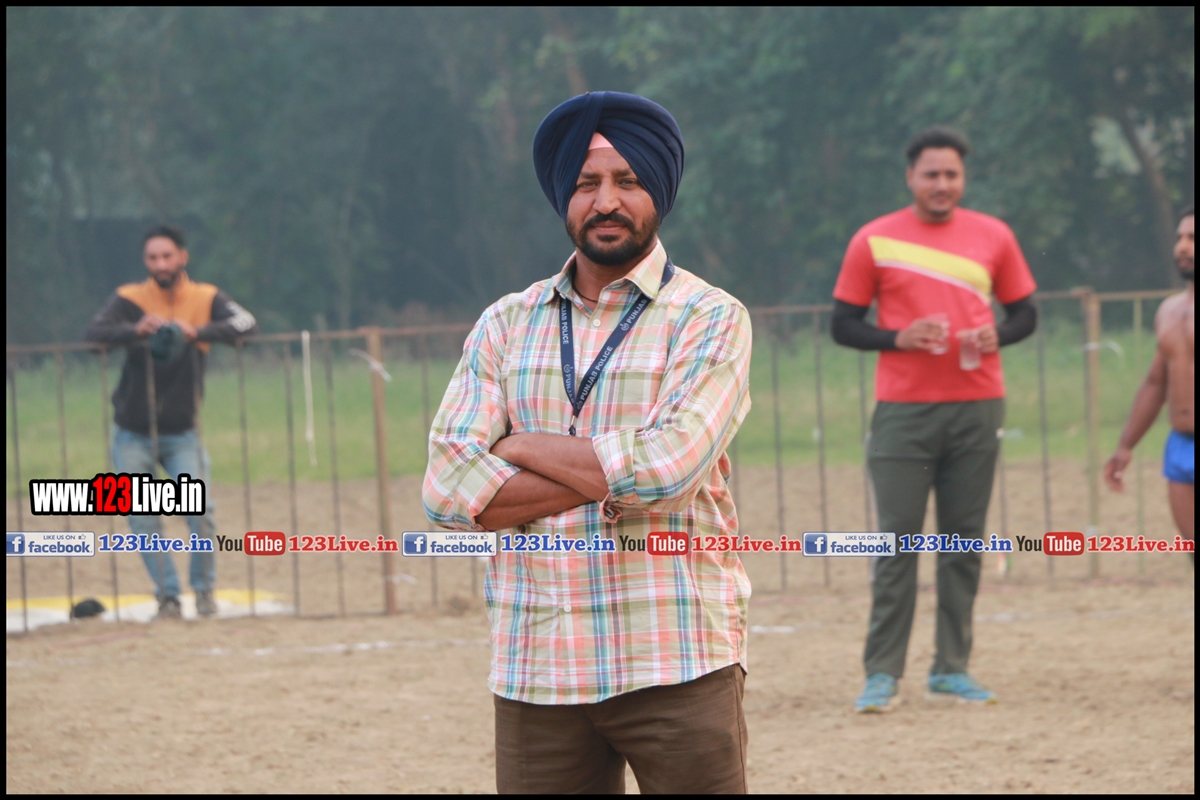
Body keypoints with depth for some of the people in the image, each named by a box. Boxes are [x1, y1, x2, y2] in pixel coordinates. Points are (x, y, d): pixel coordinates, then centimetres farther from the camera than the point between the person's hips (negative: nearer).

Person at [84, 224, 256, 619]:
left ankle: (204, 590, 8)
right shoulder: (130, 299, -7)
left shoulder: (206, 299, -4)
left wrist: (198, 332, -38)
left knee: (200, 512, -12)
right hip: (134, 435, 0)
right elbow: (94, 331, -23)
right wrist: (136, 331, -42)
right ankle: (167, 595, 12)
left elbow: (245, 322, -21)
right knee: (141, 519, -1)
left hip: (182, 434, 0)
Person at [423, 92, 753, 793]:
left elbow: (667, 465, -15)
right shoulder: (506, 326, 12)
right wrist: (606, 484, -9)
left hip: (675, 662, -3)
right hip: (534, 670, 3)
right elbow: (449, 490, 0)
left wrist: (523, 448, -3)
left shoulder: (709, 320, 1)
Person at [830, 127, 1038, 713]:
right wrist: (898, 338, -14)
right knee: (898, 541, -5)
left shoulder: (993, 237, 8)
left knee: (965, 542, 4)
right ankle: (882, 674, -3)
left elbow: (1025, 313, 15)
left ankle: (952, 668, 11)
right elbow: (844, 324, 3)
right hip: (903, 410, -2)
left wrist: (996, 337, -7)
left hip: (977, 408, 2)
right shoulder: (875, 241, 1)